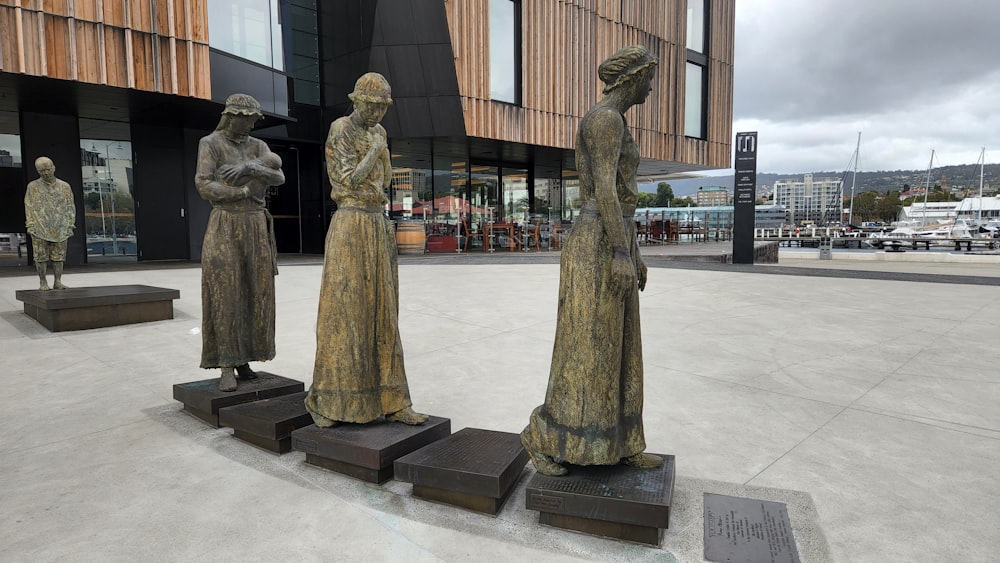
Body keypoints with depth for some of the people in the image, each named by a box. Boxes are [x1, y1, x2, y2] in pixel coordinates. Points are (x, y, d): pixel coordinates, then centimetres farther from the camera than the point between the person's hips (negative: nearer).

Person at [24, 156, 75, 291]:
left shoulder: (64, 186, 8)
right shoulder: (33, 186, 5)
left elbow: (70, 207, 8)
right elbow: (29, 207, 4)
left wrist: (70, 226, 1)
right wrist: (31, 226, -5)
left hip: (59, 229, 1)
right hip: (40, 228, -1)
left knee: (58, 256, 2)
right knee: (41, 256, 1)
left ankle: (58, 281, 7)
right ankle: (42, 282, 7)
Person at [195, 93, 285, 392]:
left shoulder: (258, 146, 12)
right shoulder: (210, 144, -2)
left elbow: (278, 176, -7)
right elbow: (204, 187, -13)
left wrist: (250, 168, -24)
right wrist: (247, 191, -13)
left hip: (256, 228, 5)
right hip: (224, 227, -4)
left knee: (253, 296, 3)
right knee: (225, 297, -9)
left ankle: (243, 361, 13)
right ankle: (227, 368, -4)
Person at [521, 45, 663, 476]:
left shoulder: (612, 126, 23)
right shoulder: (605, 118, -11)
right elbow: (604, 189, -21)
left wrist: (633, 253, 24)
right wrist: (622, 254, -24)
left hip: (612, 245, 11)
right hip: (597, 247, -11)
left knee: (616, 349, 11)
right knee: (587, 351, -6)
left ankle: (617, 444, 20)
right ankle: (541, 436, 8)